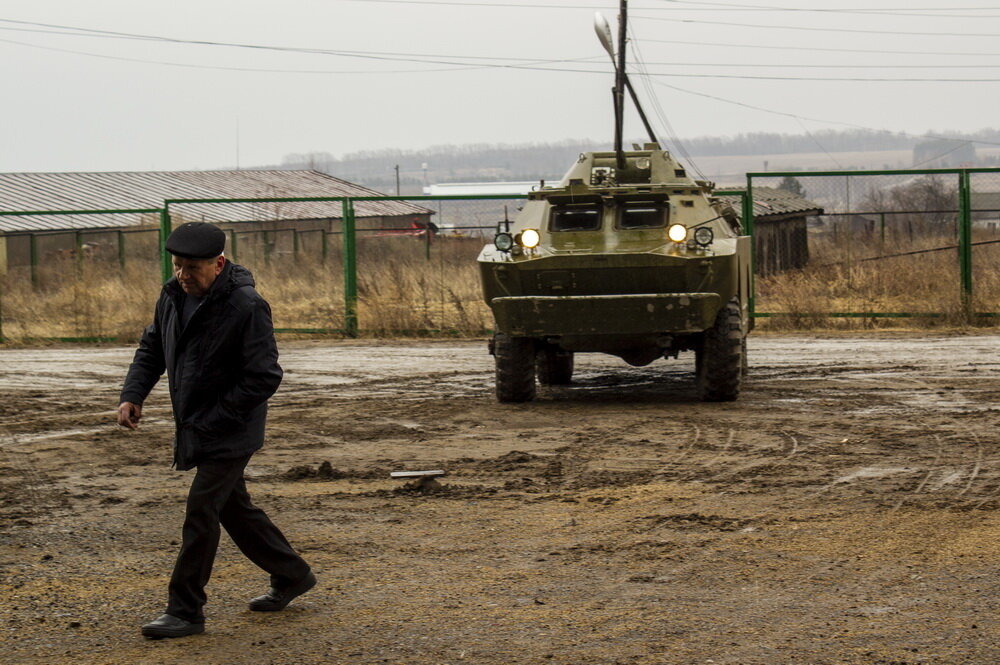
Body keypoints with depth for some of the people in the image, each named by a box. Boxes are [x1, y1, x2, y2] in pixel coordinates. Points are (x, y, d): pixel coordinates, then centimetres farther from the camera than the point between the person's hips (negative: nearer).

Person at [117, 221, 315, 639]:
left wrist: (211, 421, -21)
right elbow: (152, 348, 15)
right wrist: (132, 394, -2)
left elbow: (264, 378, -21)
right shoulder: (173, 295, 2)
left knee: (201, 514, -9)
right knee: (233, 508, 18)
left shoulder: (247, 307, -21)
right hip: (195, 429, 8)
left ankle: (185, 612, -2)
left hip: (230, 433, -8)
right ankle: (292, 575, 34)